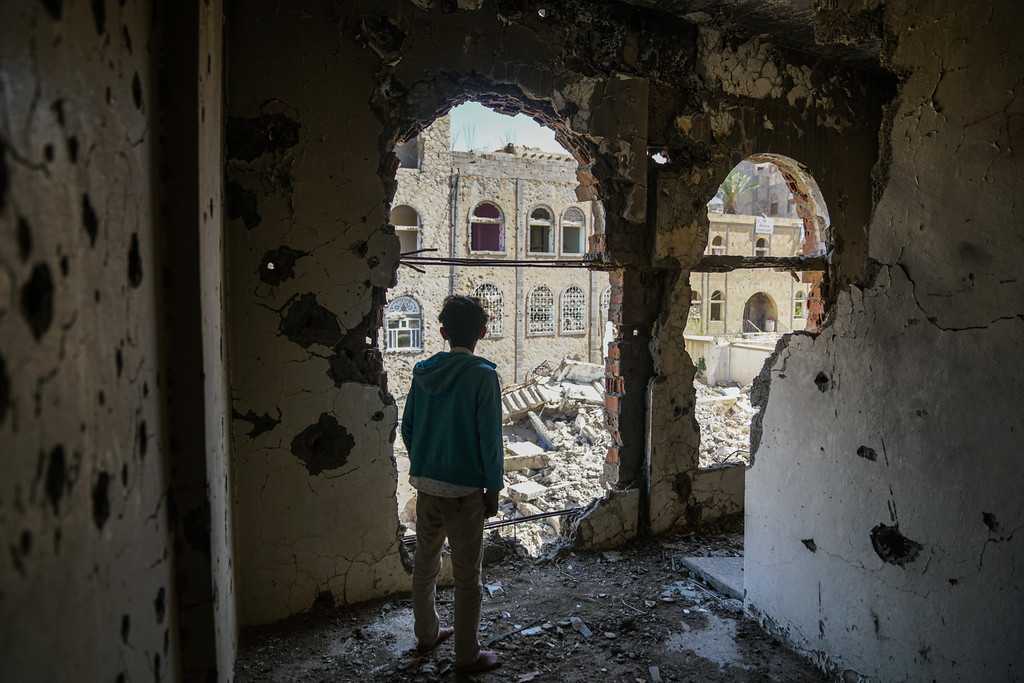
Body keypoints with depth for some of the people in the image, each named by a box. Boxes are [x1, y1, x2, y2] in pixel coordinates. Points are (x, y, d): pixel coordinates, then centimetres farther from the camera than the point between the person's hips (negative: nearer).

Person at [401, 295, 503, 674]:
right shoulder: (482, 375, -16)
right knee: (467, 577, 8)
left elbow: (407, 428, 8)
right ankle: (467, 655, 20)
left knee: (425, 564, 20)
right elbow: (490, 438, -15)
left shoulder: (423, 371, 1)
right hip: (465, 490, -5)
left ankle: (426, 634, 37)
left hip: (425, 485, 6)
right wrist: (493, 488, -5)